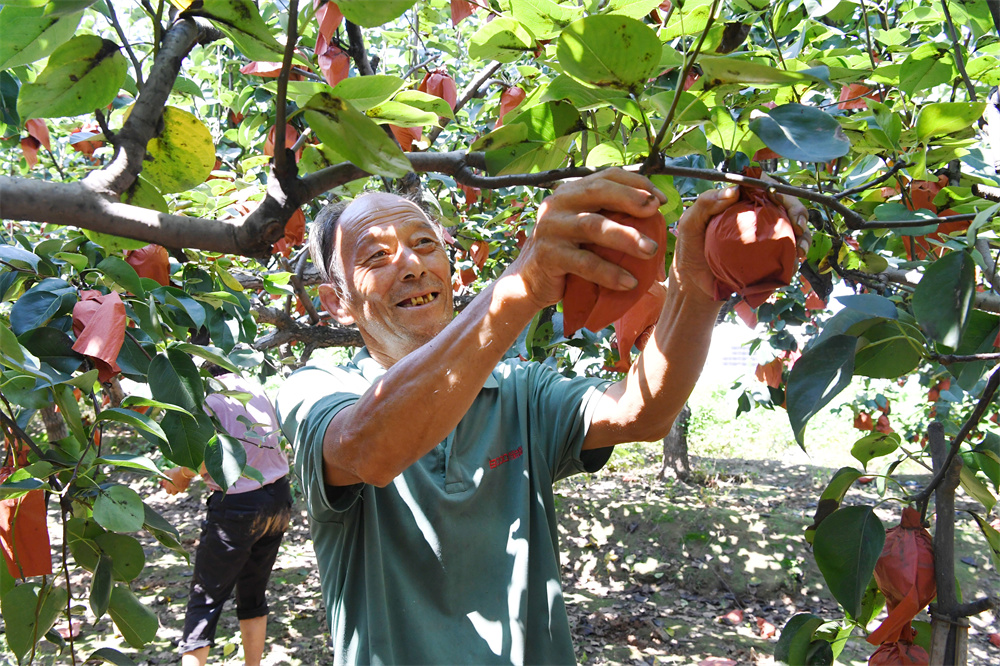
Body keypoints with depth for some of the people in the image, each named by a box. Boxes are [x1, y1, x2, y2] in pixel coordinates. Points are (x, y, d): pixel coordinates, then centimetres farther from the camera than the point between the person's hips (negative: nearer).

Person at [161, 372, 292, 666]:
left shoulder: (207, 396, -10)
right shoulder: (256, 389, 9)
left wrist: (180, 474, 0)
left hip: (237, 506, -6)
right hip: (278, 498, 7)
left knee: (205, 599, 3)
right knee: (253, 593, 18)